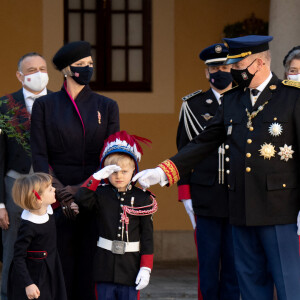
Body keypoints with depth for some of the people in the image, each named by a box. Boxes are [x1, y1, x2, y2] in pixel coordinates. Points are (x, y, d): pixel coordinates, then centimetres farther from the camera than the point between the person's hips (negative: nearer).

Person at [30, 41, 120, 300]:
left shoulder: (107, 107, 9)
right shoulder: (45, 106, 5)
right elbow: (39, 156, -1)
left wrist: (82, 190, -10)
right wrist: (61, 193, -13)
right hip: (57, 200, -1)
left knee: (91, 267, -1)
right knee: (60, 268, -2)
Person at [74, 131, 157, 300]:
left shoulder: (142, 199, -1)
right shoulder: (102, 195, 3)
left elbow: (147, 237, -1)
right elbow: (81, 199, -18)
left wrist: (146, 268, -6)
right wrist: (98, 177, -18)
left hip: (130, 266, -1)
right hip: (105, 266, 1)